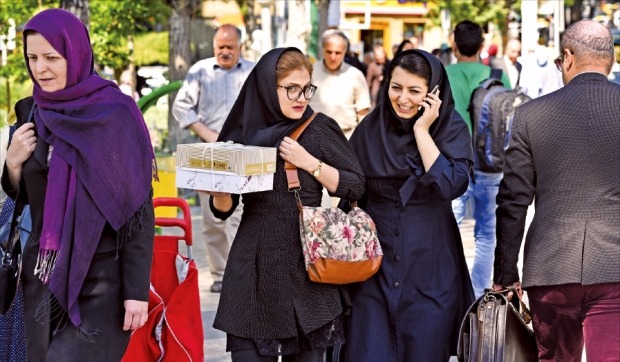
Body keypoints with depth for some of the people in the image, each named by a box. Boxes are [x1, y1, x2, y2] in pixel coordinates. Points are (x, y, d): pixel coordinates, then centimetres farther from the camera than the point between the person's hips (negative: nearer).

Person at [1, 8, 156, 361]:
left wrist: (137, 290, -15)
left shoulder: (117, 113, -9)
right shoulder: (30, 113, 7)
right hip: (44, 277, 5)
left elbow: (139, 209, -10)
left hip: (102, 279, -5)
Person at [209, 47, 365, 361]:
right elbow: (224, 209, 6)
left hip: (307, 265, -1)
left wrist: (310, 163, -12)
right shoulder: (243, 131, 3)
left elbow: (355, 186, -1)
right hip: (254, 268, 1)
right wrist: (218, 188, -16)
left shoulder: (320, 129, 0)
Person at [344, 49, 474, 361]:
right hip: (376, 263, 2)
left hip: (429, 266, -1)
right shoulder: (370, 128, 3)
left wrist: (422, 131, -16)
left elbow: (451, 185, -19)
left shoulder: (451, 129, -3)